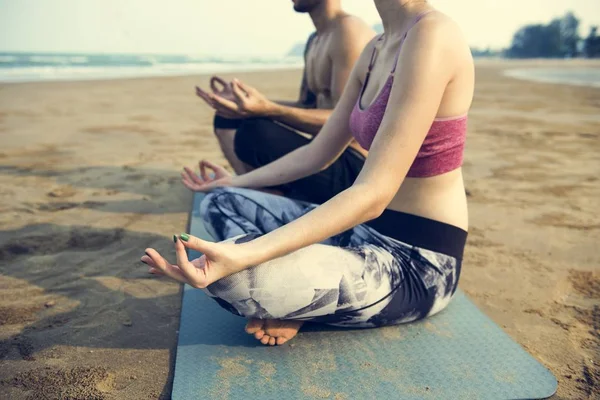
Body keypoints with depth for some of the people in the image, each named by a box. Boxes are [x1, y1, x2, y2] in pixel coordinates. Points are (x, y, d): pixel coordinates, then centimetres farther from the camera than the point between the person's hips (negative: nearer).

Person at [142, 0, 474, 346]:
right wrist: (236, 183, 22)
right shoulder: (377, 50, 7)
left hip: (418, 264, -9)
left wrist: (243, 256, -35)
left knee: (231, 276, -30)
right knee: (220, 202, 8)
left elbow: (374, 194, -28)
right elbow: (319, 153, 14)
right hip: (366, 231, 9)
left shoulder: (432, 36, -20)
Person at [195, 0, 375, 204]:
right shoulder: (314, 41, 15)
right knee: (227, 119, 10)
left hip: (352, 167, -10)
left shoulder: (350, 29, -14)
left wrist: (268, 109, -31)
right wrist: (242, 104, 6)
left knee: (254, 133, -32)